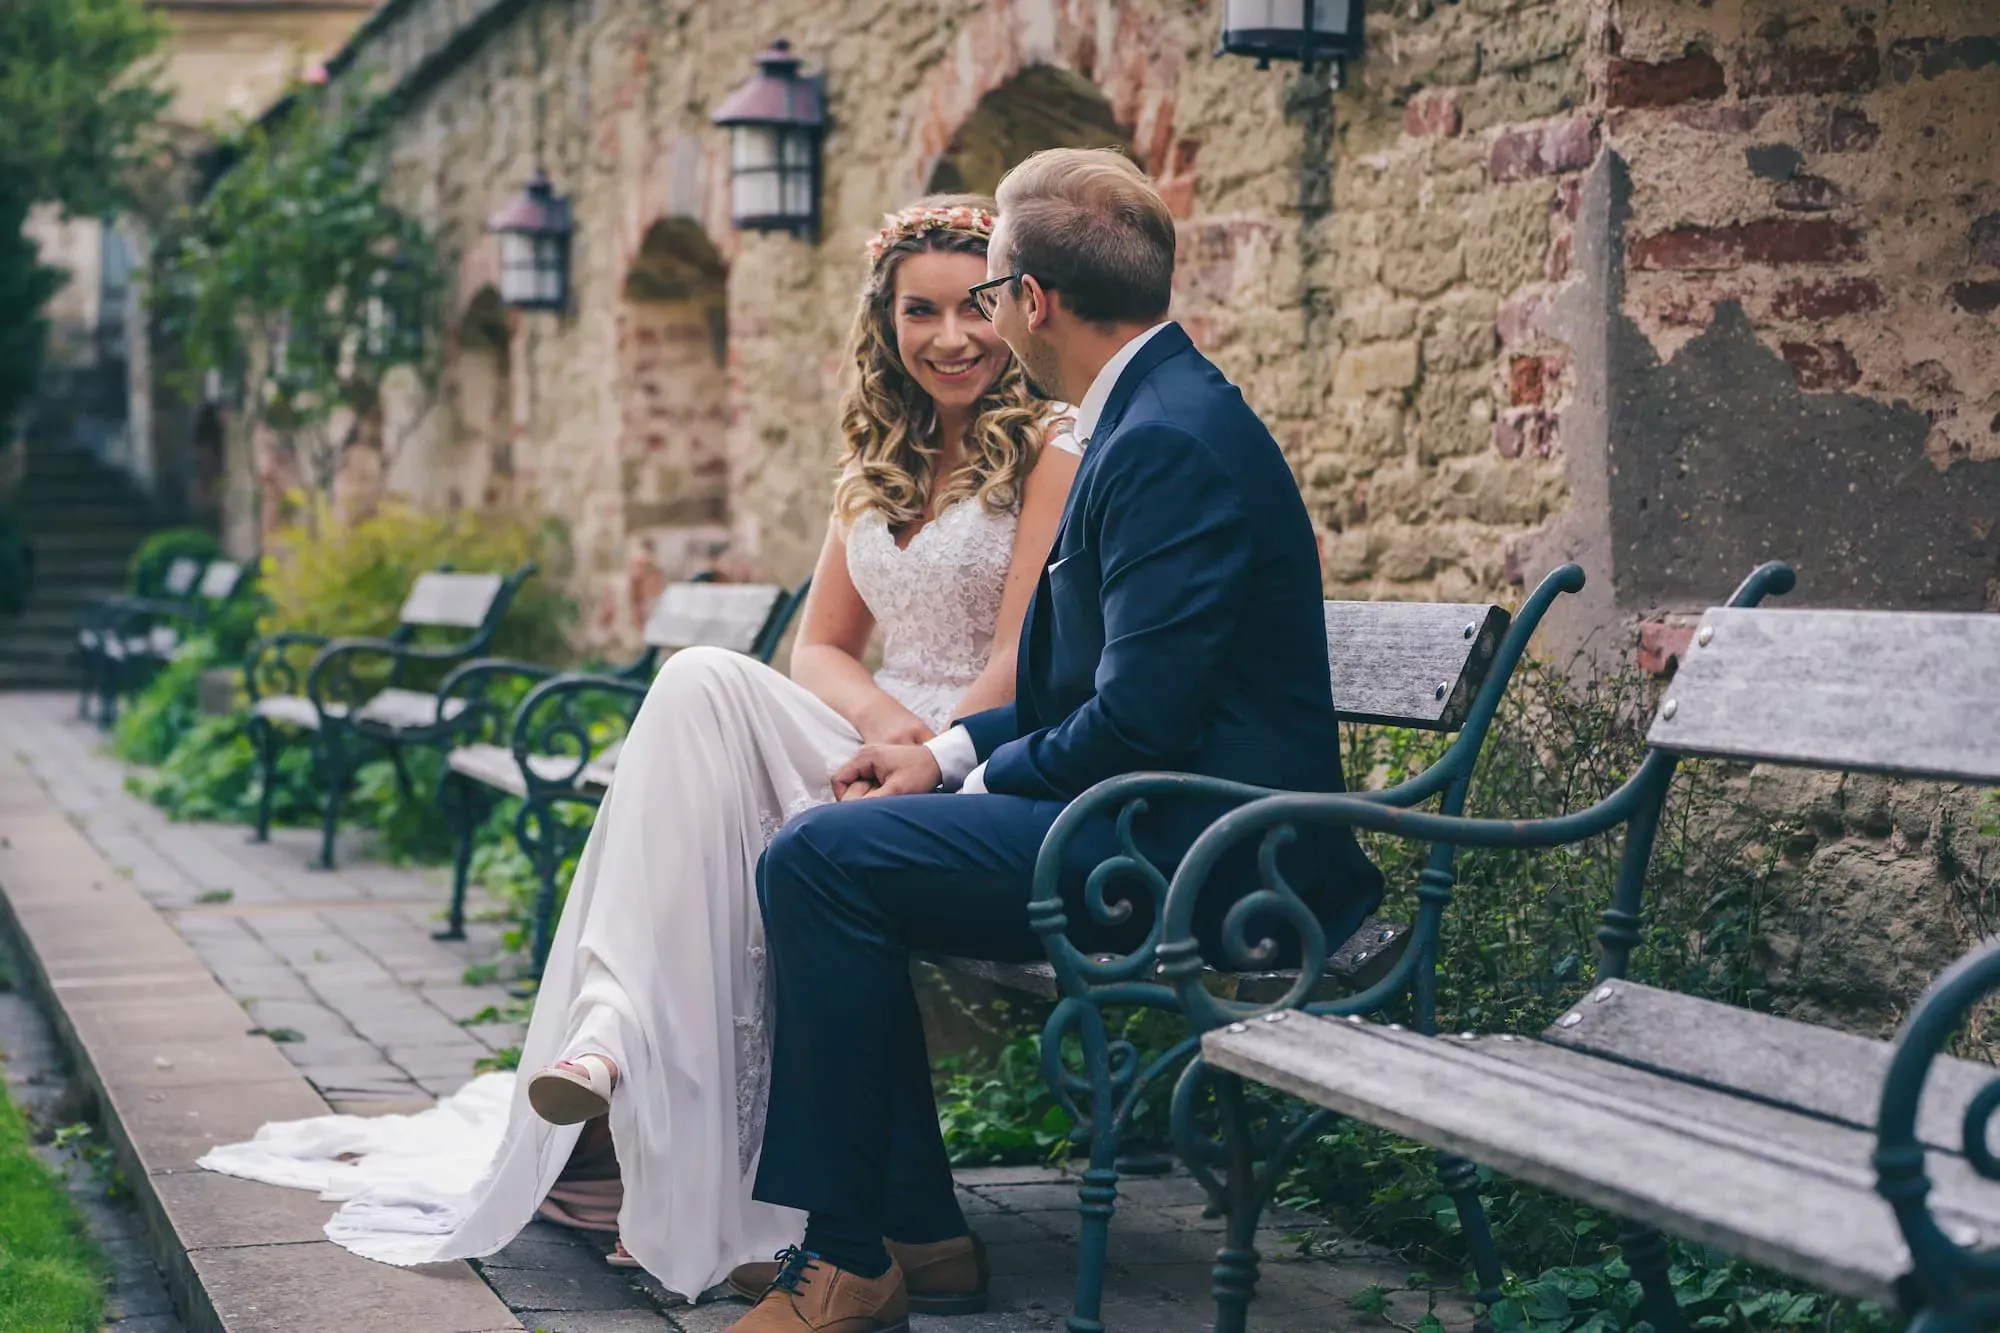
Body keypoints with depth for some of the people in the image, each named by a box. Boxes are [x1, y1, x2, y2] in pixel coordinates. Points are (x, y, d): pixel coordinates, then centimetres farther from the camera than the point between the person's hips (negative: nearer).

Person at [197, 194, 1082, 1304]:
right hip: (871, 756, 6)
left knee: (707, 685, -27)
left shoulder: (1046, 452, -2)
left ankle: (616, 1026, -32)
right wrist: (881, 716, -8)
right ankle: (613, 1040, -35)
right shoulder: (877, 467, 20)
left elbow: (1025, 665, -10)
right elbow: (820, 647, 14)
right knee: (704, 688, -25)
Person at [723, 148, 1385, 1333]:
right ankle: (912, 1221, 9)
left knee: (823, 860, -18)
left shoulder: (1172, 442, -18)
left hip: (1196, 853, -11)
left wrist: (972, 786, -9)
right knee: (832, 854, 10)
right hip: (1170, 817, 11)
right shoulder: (1156, 413, 15)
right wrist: (951, 754, 8)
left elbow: (1137, 721, -24)